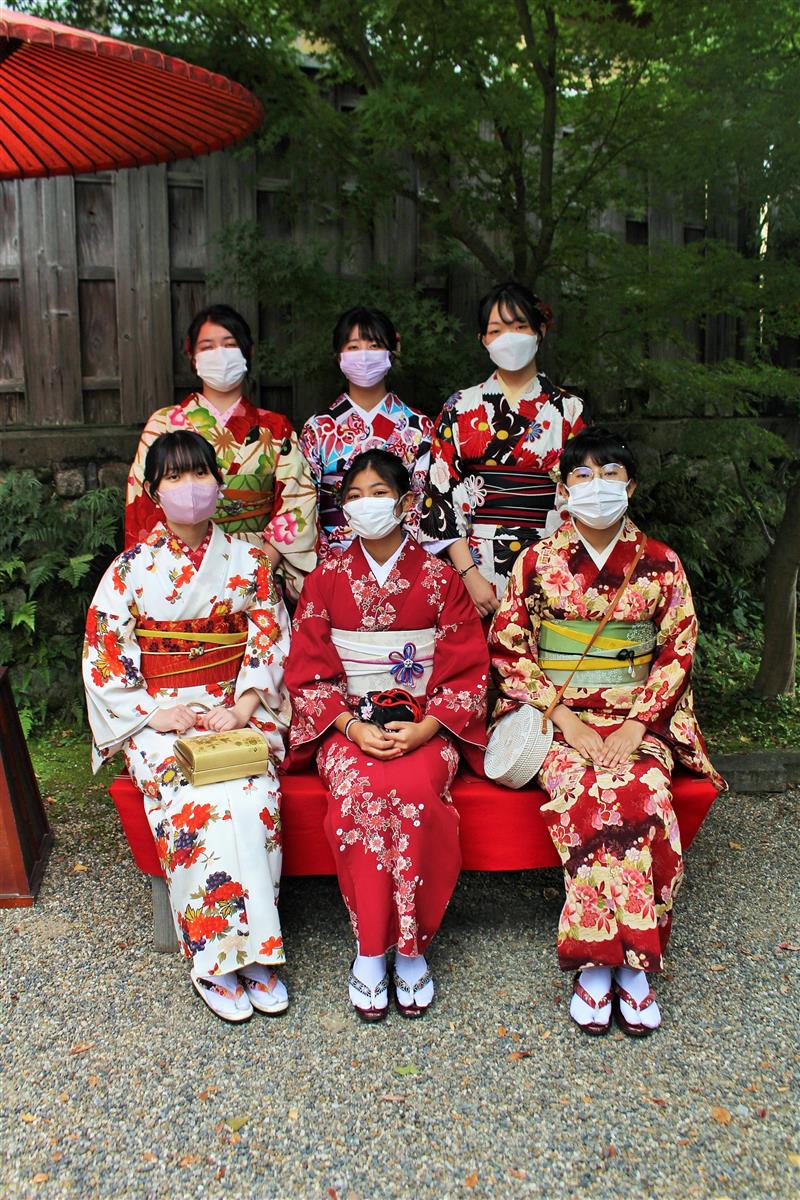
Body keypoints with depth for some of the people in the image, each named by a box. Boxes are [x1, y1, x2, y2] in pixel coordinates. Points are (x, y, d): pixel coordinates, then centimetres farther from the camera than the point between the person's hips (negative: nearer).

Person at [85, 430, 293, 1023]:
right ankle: (216, 959, -14)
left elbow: (271, 641, 3)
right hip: (159, 716, 0)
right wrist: (151, 712, -11)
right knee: (195, 804, -28)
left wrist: (244, 705, -12)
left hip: (240, 711, 1)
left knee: (252, 799, -28)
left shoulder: (247, 561, 6)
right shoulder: (131, 569, 4)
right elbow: (104, 654, 2)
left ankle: (251, 950, -13)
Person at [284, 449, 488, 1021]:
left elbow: (468, 670, 1)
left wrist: (421, 730, -14)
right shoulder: (327, 578, 7)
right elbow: (309, 671, 3)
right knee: (358, 792, -31)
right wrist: (353, 726, -14)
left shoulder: (439, 577, 4)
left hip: (424, 723, -1)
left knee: (415, 791, -32)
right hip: (348, 722, 1)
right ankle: (371, 949, -17)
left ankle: (411, 945, -14)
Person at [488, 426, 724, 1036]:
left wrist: (637, 723, -10)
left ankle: (628, 961, -14)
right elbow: (508, 648, 0)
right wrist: (566, 719, -11)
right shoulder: (537, 562, 3)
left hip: (637, 720, 1)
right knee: (587, 798, -30)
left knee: (644, 799, -29)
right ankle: (601, 962, -16)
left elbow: (678, 651, 4)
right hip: (557, 719, -1)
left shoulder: (661, 564, 6)